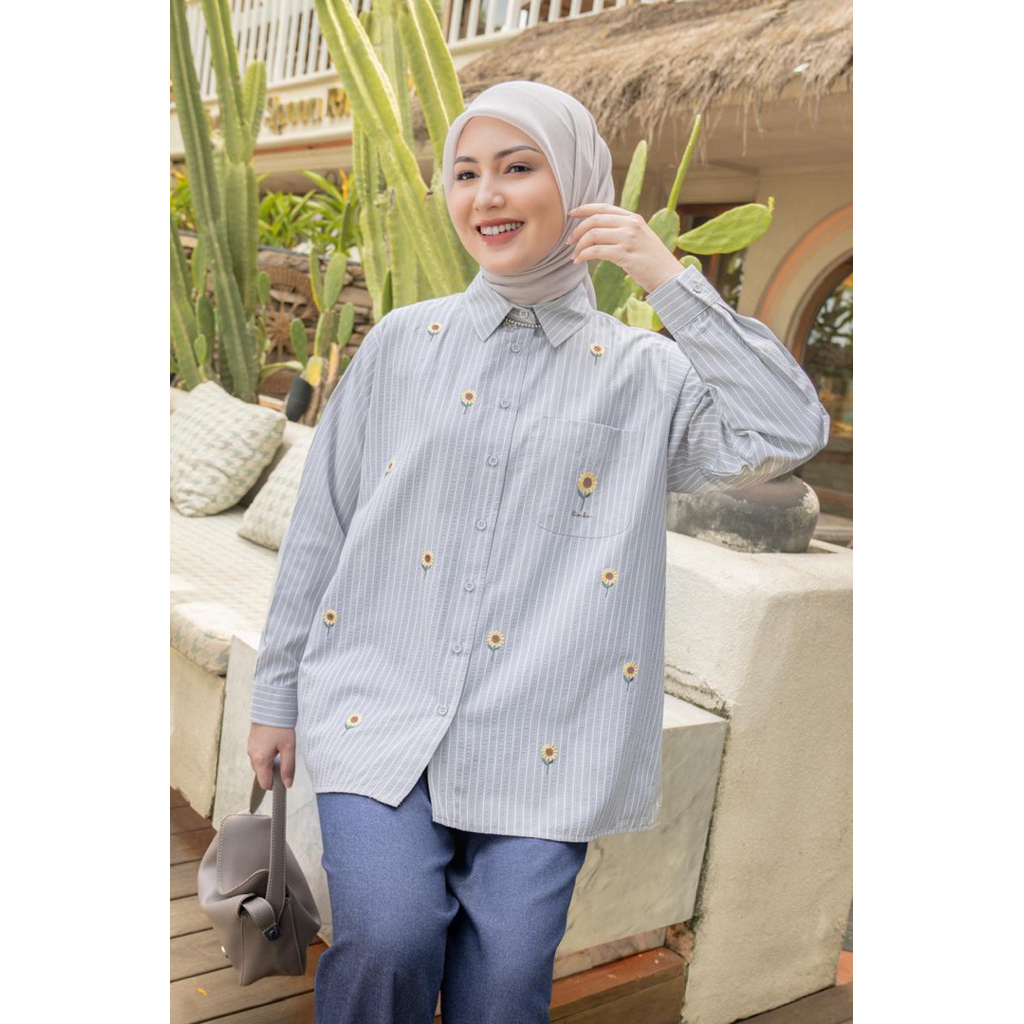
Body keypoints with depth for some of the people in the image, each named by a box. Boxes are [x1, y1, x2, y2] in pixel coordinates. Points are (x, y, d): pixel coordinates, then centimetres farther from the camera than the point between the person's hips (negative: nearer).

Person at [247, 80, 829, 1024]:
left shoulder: (642, 372, 5)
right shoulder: (405, 342, 7)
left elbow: (792, 434, -11)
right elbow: (322, 525, 10)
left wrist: (671, 283, -11)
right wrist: (277, 691, 12)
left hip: (540, 732, 0)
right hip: (381, 699, 1)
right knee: (391, 937, -17)